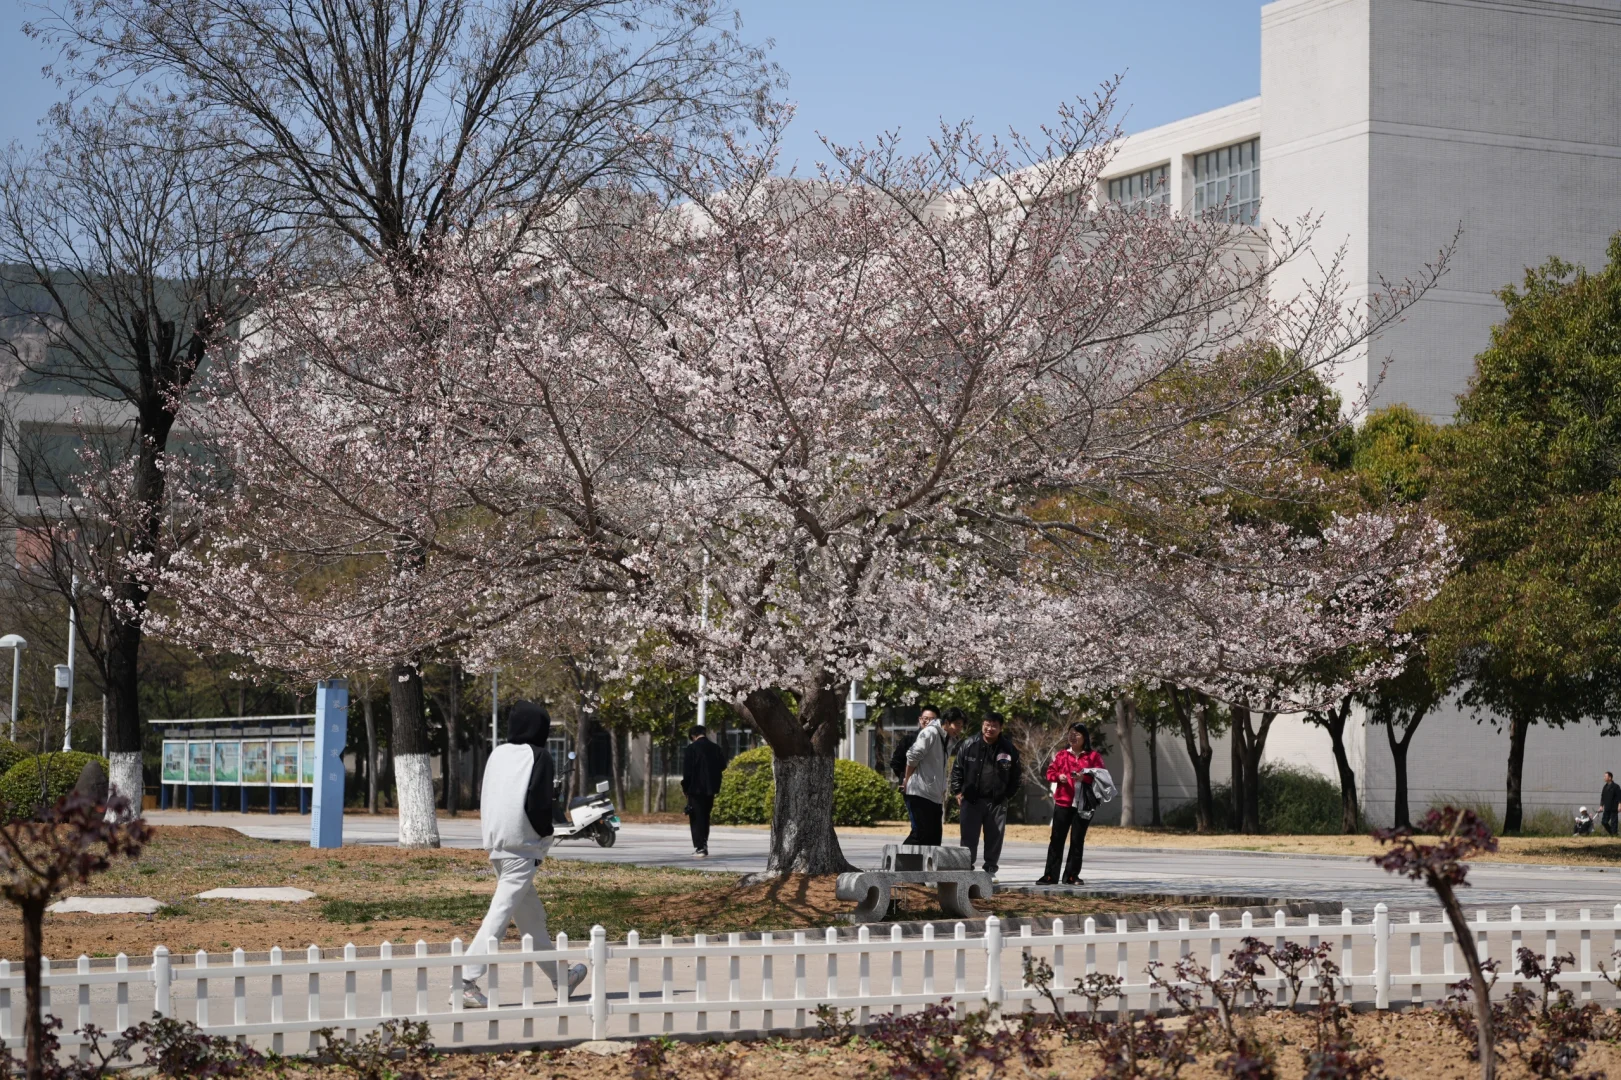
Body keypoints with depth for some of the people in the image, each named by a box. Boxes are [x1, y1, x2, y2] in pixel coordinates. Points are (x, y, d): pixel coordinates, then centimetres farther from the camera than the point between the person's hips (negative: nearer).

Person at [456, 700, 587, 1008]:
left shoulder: (497, 754, 11)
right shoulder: (538, 756, -8)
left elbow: (486, 799, 13)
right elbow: (538, 804, -16)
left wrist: (494, 835, 16)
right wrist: (546, 834, 0)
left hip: (496, 845, 8)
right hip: (522, 848, -8)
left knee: (531, 913, 18)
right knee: (500, 913, -10)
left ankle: (558, 975, 30)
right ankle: (465, 981, -18)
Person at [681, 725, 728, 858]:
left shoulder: (692, 749, -11)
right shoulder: (715, 748, 2)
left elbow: (687, 771, -12)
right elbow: (722, 766, 9)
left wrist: (685, 787, -1)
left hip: (696, 788, -5)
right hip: (710, 789, 5)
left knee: (696, 819, 0)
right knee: (705, 817, 17)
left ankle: (700, 848, -8)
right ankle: (703, 846, 21)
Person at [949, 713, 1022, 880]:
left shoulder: (1009, 749, 1)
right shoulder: (969, 746, 0)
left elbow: (1015, 776, 9)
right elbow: (957, 769, 7)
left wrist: (1008, 794, 3)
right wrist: (957, 790, 2)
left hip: (997, 802, 1)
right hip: (971, 800, -1)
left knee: (995, 837, 5)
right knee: (969, 836, 0)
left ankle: (990, 869, 15)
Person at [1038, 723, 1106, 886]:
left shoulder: (1094, 756, 3)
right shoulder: (1062, 755, 10)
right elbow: (1050, 772, 10)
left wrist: (1085, 777, -20)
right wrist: (1058, 776, -12)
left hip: (1083, 804, -1)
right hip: (1063, 801, 1)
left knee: (1077, 840, 4)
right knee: (1057, 838, -1)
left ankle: (1072, 875, 10)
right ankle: (1050, 875, 0)